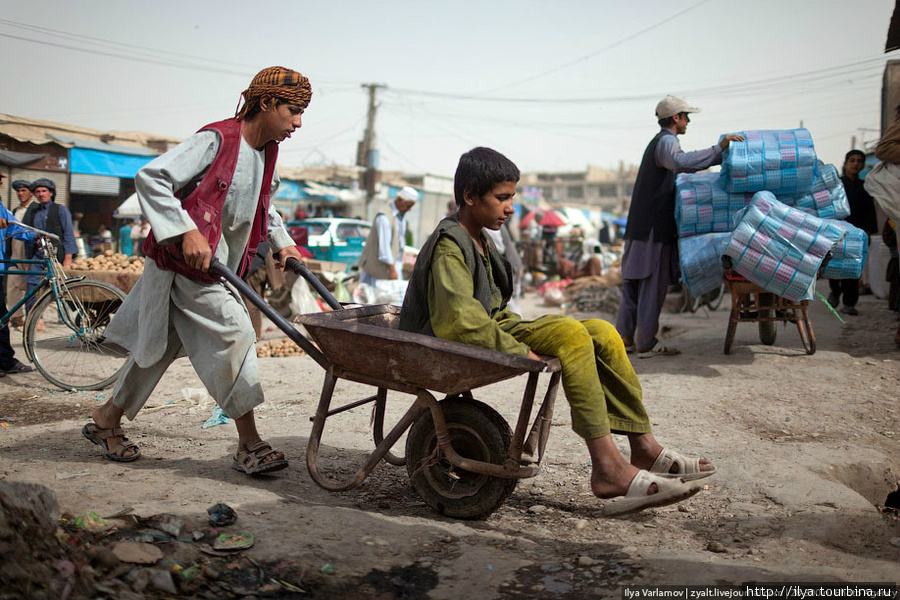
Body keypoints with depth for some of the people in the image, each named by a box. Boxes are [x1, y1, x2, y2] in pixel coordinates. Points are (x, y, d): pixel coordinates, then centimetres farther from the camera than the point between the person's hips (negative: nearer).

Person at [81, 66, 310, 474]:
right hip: (185, 263, -9)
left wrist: (282, 243, 16)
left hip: (218, 269, 9)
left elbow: (263, 204, 29)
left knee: (160, 345, 15)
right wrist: (186, 232, -28)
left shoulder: (266, 154, 10)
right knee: (233, 333, -13)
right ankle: (249, 444, -5)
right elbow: (151, 178, -22)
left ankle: (108, 419, 31)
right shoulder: (217, 140, -17)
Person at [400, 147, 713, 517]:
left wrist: (524, 332, 8)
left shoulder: (478, 240, 17)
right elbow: (459, 321, -29)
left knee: (601, 333, -3)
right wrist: (521, 352, -25)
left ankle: (644, 448, -2)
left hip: (493, 331, 10)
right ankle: (607, 466, -29)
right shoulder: (449, 247, -15)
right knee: (570, 335, -28)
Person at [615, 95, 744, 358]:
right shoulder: (666, 141, -11)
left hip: (641, 225, 10)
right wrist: (718, 148, -33)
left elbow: (686, 164, 32)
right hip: (654, 227, -10)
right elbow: (681, 163, -34)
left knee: (634, 282, 9)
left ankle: (623, 337, 11)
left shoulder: (658, 142, 22)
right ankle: (646, 344, -2)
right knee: (653, 284, -6)